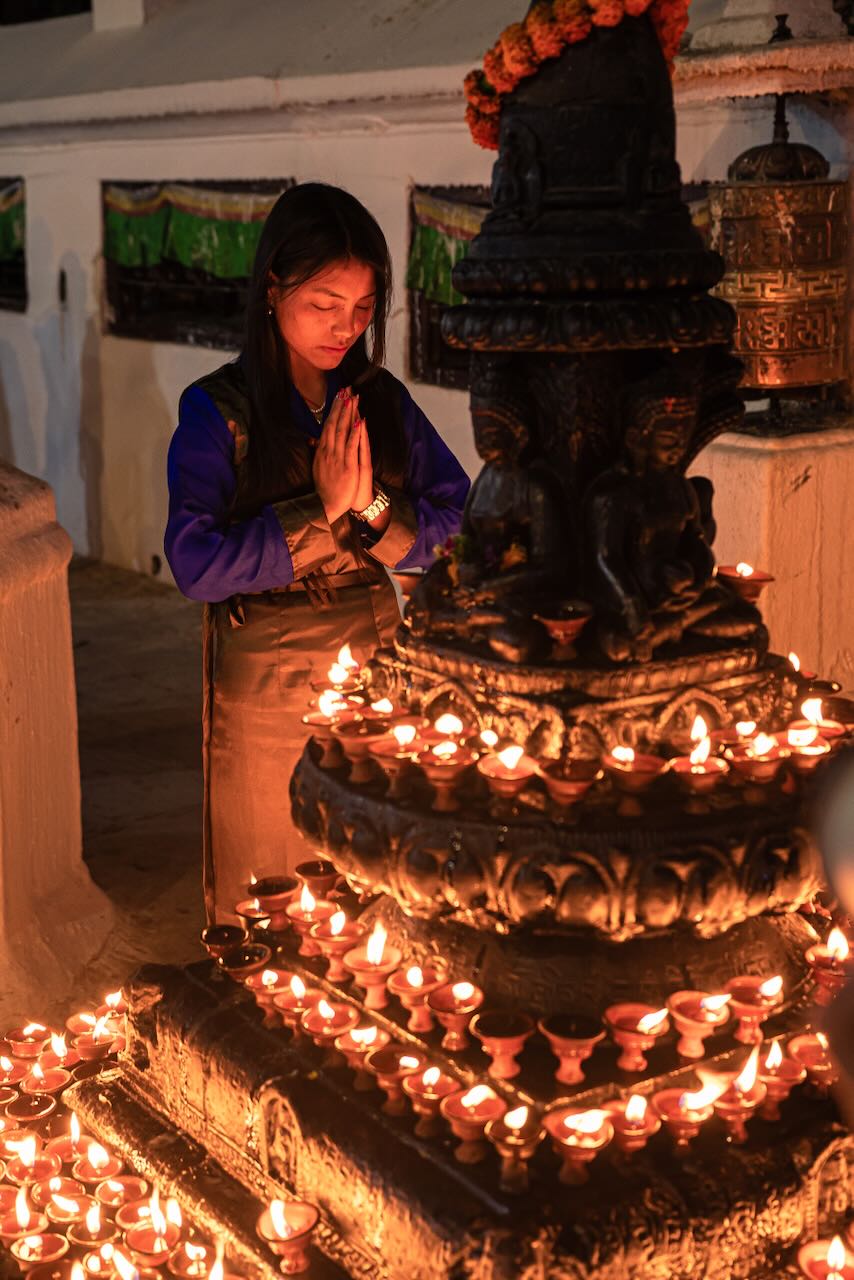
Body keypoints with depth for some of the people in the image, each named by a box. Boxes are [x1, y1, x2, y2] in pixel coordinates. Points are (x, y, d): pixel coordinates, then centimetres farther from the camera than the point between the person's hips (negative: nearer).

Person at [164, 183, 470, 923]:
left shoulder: (382, 401, 1)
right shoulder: (218, 411, -11)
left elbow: (459, 526, -3)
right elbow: (197, 565, -20)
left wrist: (372, 510, -20)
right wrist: (324, 512, -22)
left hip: (375, 666, 3)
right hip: (264, 680, -3)